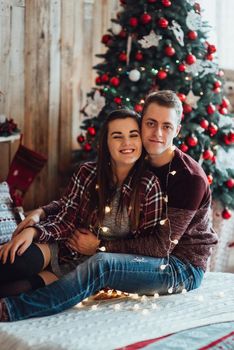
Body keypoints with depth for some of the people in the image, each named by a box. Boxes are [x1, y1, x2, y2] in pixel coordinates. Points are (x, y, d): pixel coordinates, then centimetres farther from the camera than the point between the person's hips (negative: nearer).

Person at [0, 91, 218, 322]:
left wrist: (102, 244, -19)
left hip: (184, 267, -7)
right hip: (148, 258, 7)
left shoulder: (191, 178, -17)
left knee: (101, 265, -31)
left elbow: (163, 245, -18)